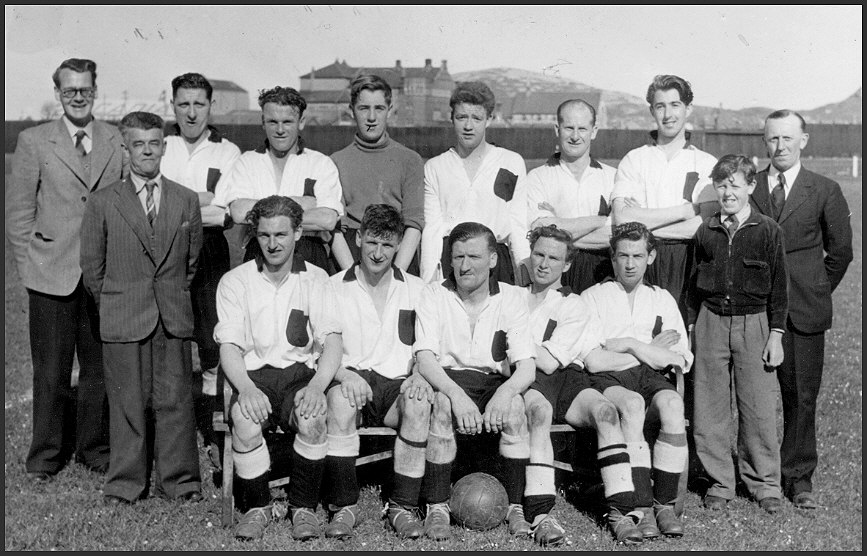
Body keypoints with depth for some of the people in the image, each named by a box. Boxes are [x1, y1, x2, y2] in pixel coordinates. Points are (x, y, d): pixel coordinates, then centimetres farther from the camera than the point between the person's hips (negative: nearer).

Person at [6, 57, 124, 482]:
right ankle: (46, 455, 20)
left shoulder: (118, 141, 6)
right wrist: (29, 265, -1)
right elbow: (17, 212, 4)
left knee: (100, 367, 9)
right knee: (50, 371, 5)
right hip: (51, 275, -1)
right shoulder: (33, 141, 3)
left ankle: (94, 449, 25)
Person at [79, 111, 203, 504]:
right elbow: (91, 266, 6)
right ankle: (125, 484, 19)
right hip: (122, 322, -1)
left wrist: (174, 299, 11)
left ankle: (180, 480, 18)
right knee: (128, 404, 5)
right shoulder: (103, 203, 1)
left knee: (176, 401, 5)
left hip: (173, 320, 1)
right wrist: (114, 305, 7)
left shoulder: (187, 201, 6)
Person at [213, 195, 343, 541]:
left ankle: (304, 506, -8)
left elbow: (332, 341, -1)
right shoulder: (234, 282, 8)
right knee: (244, 421, -31)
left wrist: (317, 385, -21)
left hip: (301, 371, 0)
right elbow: (229, 346, -1)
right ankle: (257, 505, -6)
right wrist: (246, 388, -21)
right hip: (254, 374, 0)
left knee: (312, 418, -32)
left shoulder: (316, 279, 9)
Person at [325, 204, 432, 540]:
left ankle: (403, 505, -17)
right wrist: (344, 374, -20)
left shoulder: (416, 289, 15)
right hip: (351, 378, -1)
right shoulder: (334, 287, 9)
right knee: (339, 401, -34)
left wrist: (421, 374, -12)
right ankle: (344, 505, -18)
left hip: (398, 383, 1)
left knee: (419, 405, -32)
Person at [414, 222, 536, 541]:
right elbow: (425, 359, -12)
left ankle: (515, 507, -16)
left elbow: (527, 366, -6)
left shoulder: (511, 297, 3)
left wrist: (505, 391, -30)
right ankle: (437, 508, -21)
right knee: (442, 406, -34)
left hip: (495, 380, 1)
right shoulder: (434, 295, 1)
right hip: (447, 379, -1)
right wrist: (456, 394, -31)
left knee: (515, 406, -31)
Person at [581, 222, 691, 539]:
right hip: (607, 379, -2)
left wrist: (632, 345, -1)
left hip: (650, 375, 2)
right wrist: (637, 346, -2)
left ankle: (665, 503, -26)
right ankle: (642, 507, -35)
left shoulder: (662, 299, 26)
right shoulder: (593, 296, 18)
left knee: (672, 403, -32)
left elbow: (684, 360, 14)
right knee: (632, 404, -36)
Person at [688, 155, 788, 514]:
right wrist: (691, 327, 8)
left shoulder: (767, 231, -1)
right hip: (711, 323, 2)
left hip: (753, 324, -2)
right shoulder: (706, 232, 5)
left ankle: (765, 484, 16)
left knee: (759, 408, 1)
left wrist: (776, 336, -2)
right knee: (710, 408, 5)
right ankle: (719, 482, 18)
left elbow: (778, 288, 1)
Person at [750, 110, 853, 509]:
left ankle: (799, 477, 16)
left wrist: (815, 291, 10)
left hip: (803, 310, 0)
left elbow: (840, 251, 12)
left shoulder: (825, 191, 5)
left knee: (801, 395, 3)